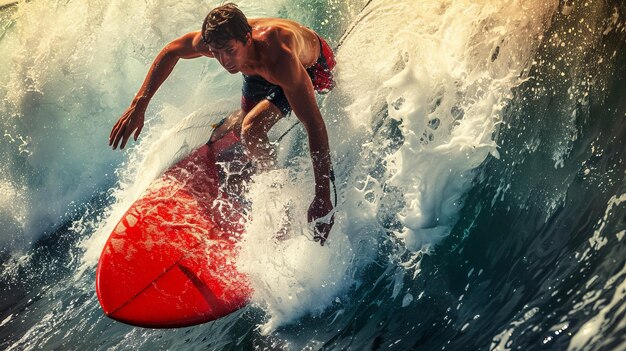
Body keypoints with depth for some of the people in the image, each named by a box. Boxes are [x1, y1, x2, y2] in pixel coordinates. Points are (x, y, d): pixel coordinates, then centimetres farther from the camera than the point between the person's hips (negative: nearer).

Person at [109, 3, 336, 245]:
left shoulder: (279, 58, -49)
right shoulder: (209, 41, -33)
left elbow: (314, 124, -50)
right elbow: (170, 52, -10)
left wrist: (323, 197, -54)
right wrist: (139, 104, -14)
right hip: (260, 71, 6)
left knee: (252, 128, -29)